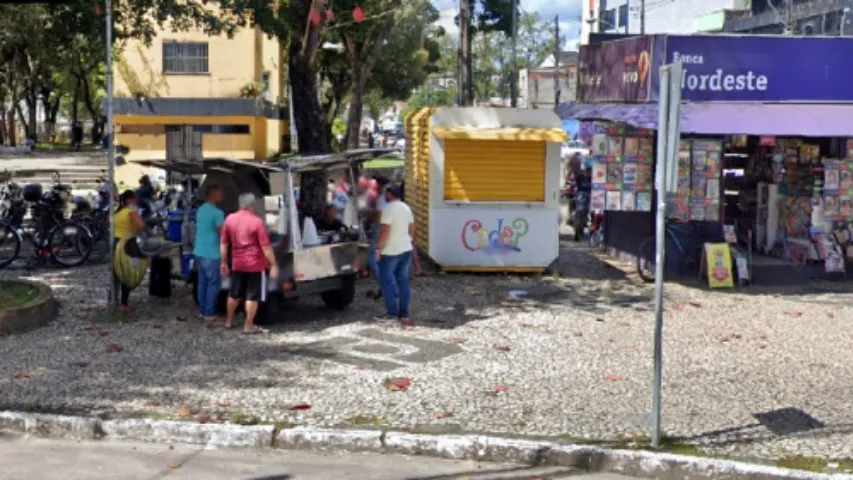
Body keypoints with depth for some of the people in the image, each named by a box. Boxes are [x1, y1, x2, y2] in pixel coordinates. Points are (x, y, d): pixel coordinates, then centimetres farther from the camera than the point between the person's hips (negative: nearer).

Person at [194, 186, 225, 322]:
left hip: (199, 252, 9)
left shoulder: (200, 210, 12)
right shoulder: (217, 213, -17)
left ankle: (202, 311, 20)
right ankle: (209, 313, 2)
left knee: (203, 282, 15)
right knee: (214, 283, 0)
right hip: (211, 254, -9)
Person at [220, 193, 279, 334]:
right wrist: (273, 265, -11)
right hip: (255, 264, -5)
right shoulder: (256, 221, -15)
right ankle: (249, 326, 6)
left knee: (234, 294, 19)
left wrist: (223, 262, 15)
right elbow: (266, 247, -15)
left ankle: (229, 321, 31)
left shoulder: (230, 219, 0)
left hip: (237, 264, 5)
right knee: (252, 296, 3)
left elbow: (223, 244, 6)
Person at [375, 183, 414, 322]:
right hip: (406, 249, 8)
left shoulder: (388, 209, -16)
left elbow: (385, 231, -21)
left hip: (390, 251, -8)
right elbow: (412, 229, 15)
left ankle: (392, 311, -1)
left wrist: (378, 248, -15)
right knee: (403, 280, 9)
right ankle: (404, 313, 11)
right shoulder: (406, 208, 10)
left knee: (387, 280, 1)